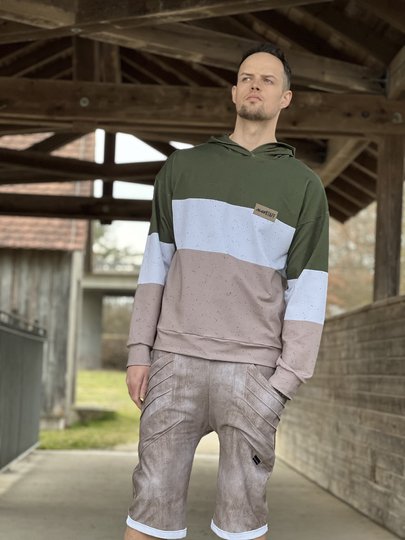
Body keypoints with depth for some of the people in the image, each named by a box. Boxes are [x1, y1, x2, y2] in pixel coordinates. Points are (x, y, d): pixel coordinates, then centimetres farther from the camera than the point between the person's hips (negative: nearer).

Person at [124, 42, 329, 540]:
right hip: (176, 357, 2)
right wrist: (139, 350, 1)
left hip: (252, 365, -1)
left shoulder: (303, 186, 5)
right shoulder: (183, 168, 11)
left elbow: (308, 293, 0)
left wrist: (285, 383, -8)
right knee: (153, 500, -1)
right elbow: (156, 264, 10)